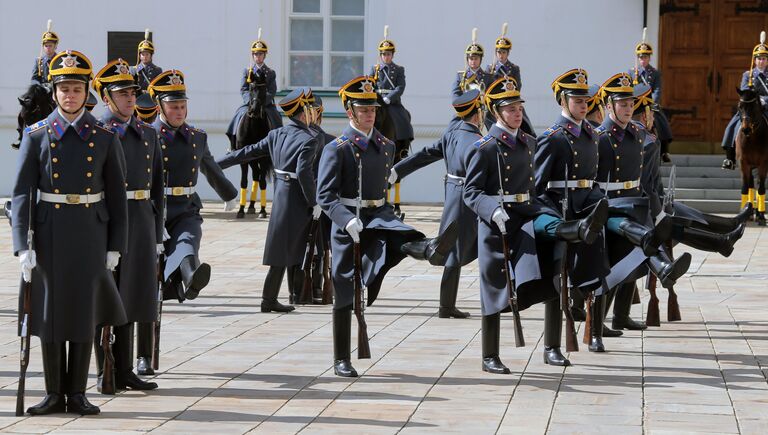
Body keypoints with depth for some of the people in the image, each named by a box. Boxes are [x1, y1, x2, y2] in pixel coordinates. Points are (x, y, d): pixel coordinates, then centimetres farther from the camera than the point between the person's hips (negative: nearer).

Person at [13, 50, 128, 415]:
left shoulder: (104, 138, 2)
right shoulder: (36, 136, 0)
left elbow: (117, 196, 4)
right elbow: (22, 193, -4)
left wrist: (115, 246, -1)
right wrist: (23, 247, -12)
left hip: (91, 233, 0)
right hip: (50, 232, 0)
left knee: (85, 312, 4)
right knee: (50, 312, 5)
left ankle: (77, 393, 13)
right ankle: (54, 394, 14)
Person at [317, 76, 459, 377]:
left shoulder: (386, 147, 9)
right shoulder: (336, 149, -7)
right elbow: (325, 196, -12)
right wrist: (348, 221, -25)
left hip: (379, 216, 3)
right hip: (347, 223, -3)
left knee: (404, 239, -33)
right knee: (344, 294, 3)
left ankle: (431, 250, -68)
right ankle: (341, 361, 11)